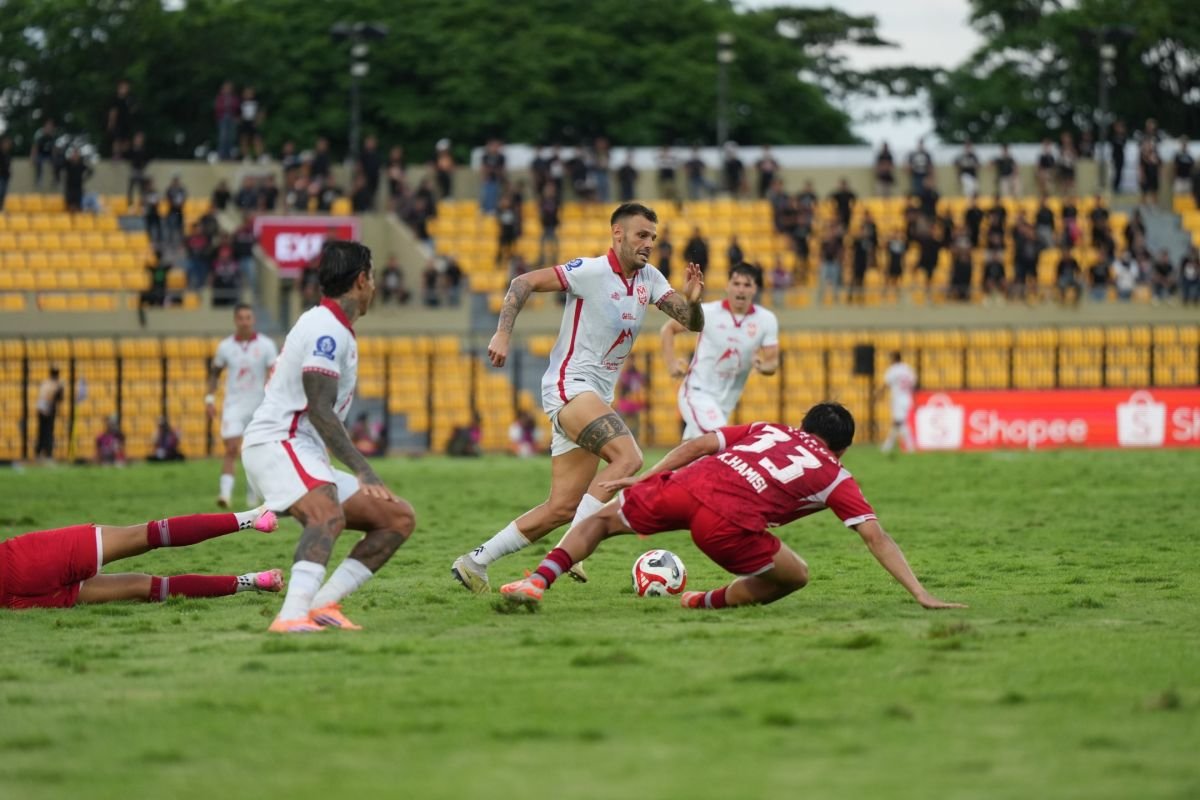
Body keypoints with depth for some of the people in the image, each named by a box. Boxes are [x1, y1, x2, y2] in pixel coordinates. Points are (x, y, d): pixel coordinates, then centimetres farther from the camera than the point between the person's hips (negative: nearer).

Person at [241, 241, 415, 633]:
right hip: (275, 443, -11)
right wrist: (363, 471, -23)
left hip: (306, 453, 11)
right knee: (329, 514, -38)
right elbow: (320, 410, -20)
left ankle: (322, 602, -6)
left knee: (399, 519, 6)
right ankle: (293, 615, -51)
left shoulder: (329, 327, 20)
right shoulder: (327, 330, -13)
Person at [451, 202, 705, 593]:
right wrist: (503, 333, -24)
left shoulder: (649, 279, 10)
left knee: (562, 508, 4)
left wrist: (692, 300, -15)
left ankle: (475, 562, 12)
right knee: (628, 457, -29)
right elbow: (523, 283, -13)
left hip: (597, 397, 8)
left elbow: (692, 323, 7)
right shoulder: (591, 271, -11)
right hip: (570, 385, -8)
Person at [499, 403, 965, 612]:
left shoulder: (769, 430, 31)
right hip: (729, 522, -4)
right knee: (795, 576, 19)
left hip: (687, 486, 4)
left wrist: (644, 479, 25)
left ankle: (539, 580, 6)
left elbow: (701, 445, 21)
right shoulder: (836, 478, 21)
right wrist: (921, 595, 12)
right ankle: (704, 603, 15)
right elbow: (876, 537, 13)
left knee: (601, 521, 27)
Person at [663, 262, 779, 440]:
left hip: (727, 400, 4)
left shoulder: (766, 320, -4)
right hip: (698, 391, -4)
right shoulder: (708, 312, -10)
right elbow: (668, 329, 3)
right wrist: (671, 363, -9)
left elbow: (773, 362, -3)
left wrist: (763, 367, -26)